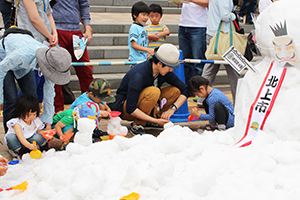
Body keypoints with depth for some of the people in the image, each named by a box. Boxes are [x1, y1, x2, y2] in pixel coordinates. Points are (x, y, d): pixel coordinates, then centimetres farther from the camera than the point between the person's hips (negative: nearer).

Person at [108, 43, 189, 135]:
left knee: (175, 91, -11)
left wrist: (172, 108, -19)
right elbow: (130, 109, -32)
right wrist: (156, 121, -33)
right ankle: (136, 124, -18)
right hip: (124, 108, -7)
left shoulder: (165, 72, -11)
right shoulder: (138, 75, -32)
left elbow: (185, 90, -2)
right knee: (153, 92, -35)